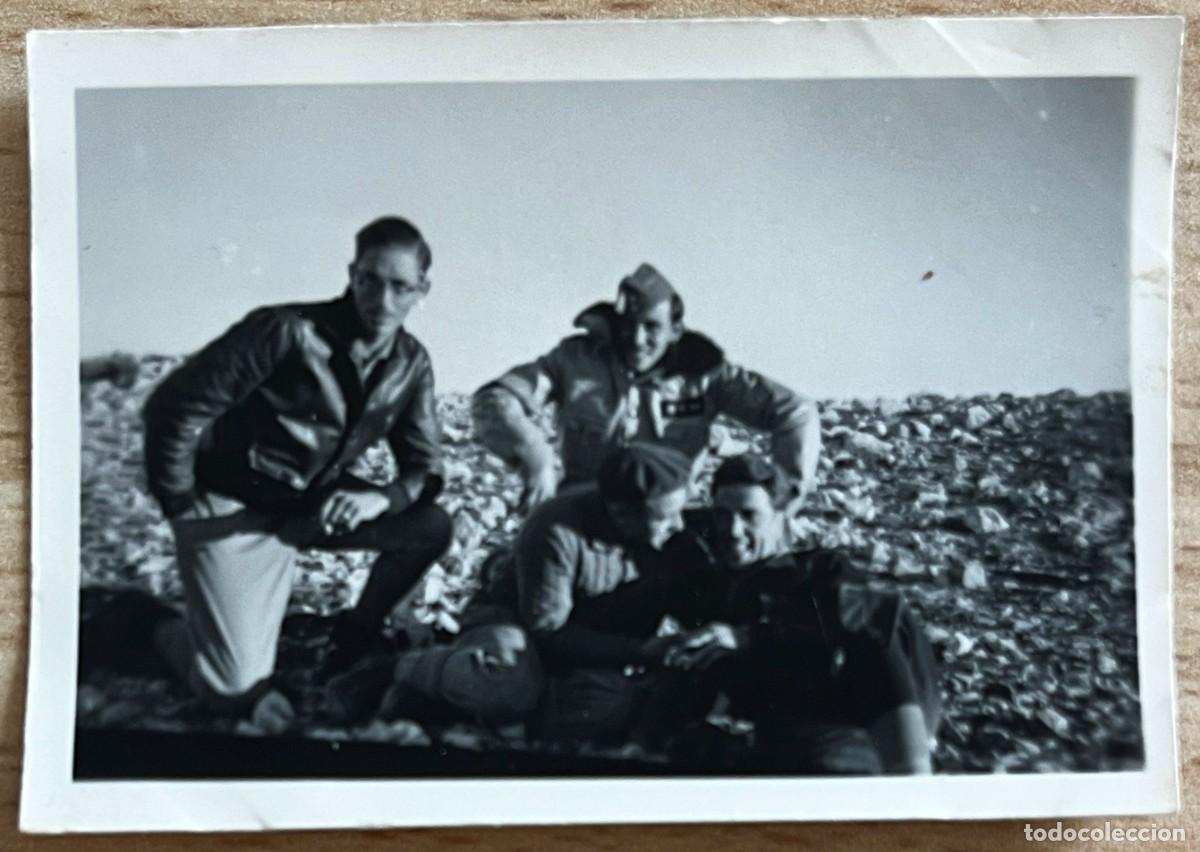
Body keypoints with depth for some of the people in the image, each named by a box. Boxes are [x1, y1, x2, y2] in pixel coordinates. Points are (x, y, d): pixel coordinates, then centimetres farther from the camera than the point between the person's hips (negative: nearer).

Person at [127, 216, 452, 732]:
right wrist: (179, 507, -13)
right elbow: (173, 407, -20)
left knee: (431, 527, -14)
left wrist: (380, 498, -26)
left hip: (308, 508, 5)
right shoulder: (290, 331, -24)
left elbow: (425, 469, -3)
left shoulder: (411, 364, -6)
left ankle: (356, 637, 11)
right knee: (238, 687, -11)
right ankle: (145, 622, 19)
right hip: (231, 509, -5)